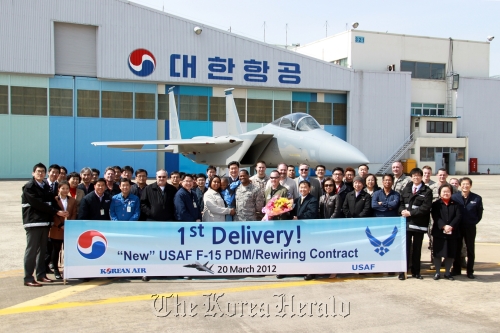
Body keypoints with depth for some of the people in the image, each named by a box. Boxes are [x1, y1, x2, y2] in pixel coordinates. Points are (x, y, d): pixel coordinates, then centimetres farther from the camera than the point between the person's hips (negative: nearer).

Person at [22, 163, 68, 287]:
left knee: (42, 249, 11)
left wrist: (61, 212, -9)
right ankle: (28, 278, -3)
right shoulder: (29, 187, -6)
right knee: (31, 250, -6)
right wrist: (56, 212, -15)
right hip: (33, 222, -7)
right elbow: (38, 204, -14)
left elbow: (52, 201, 10)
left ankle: (41, 274, 19)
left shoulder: (46, 186, 16)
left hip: (45, 222, 7)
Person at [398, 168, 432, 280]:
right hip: (406, 222, 2)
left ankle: (416, 271, 17)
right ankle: (402, 271, 3)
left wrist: (410, 213, -16)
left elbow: (426, 207, -12)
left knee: (417, 248, 7)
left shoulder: (427, 191, -1)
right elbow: (401, 202, 13)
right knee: (405, 247, -1)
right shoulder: (406, 189, 13)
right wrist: (403, 211, -9)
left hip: (419, 223, -2)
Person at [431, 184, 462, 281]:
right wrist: (443, 226, -22)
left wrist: (451, 226, -18)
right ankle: (437, 272, 14)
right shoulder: (436, 204, 1)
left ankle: (447, 272, 22)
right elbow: (436, 217, -8)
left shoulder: (455, 204, 7)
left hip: (452, 233, 2)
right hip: (439, 232, -2)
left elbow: (458, 216, -3)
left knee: (451, 254, 8)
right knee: (438, 253, 3)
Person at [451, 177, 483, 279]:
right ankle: (456, 269, 22)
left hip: (470, 228, 0)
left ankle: (470, 271, 18)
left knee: (471, 250, 9)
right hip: (457, 227, 0)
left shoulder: (477, 198, -5)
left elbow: (479, 214, 3)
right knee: (456, 249, 9)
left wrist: (474, 222, -3)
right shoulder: (454, 197, -5)